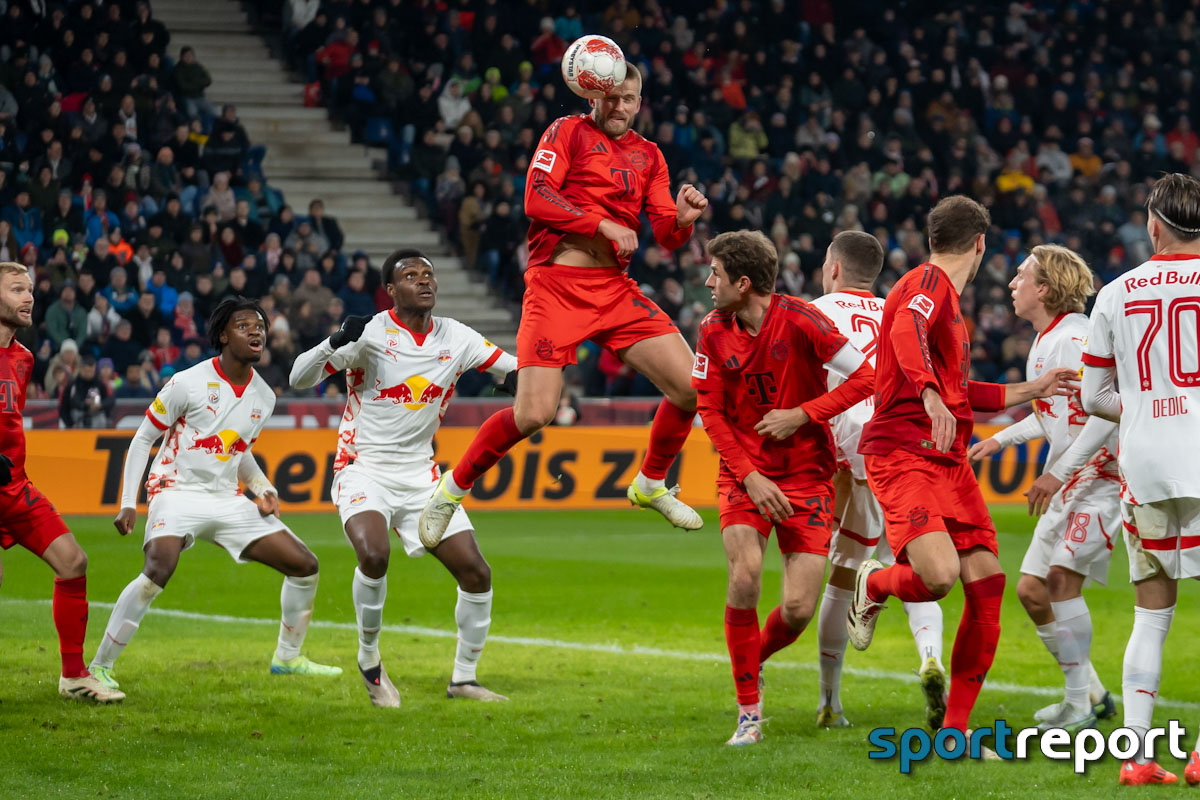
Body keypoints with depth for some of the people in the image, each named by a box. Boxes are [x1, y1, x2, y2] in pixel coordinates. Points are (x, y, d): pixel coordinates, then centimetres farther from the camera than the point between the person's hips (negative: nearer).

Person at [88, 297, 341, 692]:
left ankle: (288, 657, 22)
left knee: (305, 565, 2)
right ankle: (98, 667, -25)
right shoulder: (188, 384, -10)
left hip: (228, 501, 6)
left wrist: (264, 489, 5)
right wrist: (127, 504, -11)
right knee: (159, 569, -33)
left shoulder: (264, 397, 8)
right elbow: (142, 439, -3)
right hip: (178, 493, -6)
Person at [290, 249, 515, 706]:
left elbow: (521, 371, 11)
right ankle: (369, 659, -7)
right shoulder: (370, 333, -10)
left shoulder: (456, 339, 4)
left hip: (420, 475, 5)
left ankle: (463, 679, 14)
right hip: (365, 469, -5)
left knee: (476, 573, -4)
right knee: (374, 554, -31)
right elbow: (299, 379, -14)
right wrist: (337, 343, -31)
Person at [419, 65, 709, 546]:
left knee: (692, 387, -5)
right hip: (556, 284, -5)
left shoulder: (648, 156, 18)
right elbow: (536, 197, -10)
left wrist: (683, 218, -9)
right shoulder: (568, 132, 4)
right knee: (534, 414, -15)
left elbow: (667, 236, 13)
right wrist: (604, 224, -15)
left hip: (615, 288, 5)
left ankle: (651, 484, 19)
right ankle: (453, 487, 9)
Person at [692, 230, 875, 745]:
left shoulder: (799, 320, -15)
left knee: (798, 609, -9)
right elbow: (710, 412, 0)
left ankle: (755, 659, 27)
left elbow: (863, 378, -12)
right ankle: (748, 710, -8)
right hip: (744, 474, 2)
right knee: (745, 574, -22)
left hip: (807, 475, -2)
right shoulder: (714, 331, -2)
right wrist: (748, 476, -11)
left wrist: (803, 414, -19)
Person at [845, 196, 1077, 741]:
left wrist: (1034, 389, 42)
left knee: (986, 583, -2)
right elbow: (906, 334, -29)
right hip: (902, 455, -10)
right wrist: (931, 395, -43)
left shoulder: (945, 292, 26)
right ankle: (873, 585, 10)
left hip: (947, 460, 10)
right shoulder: (928, 282, -5)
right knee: (939, 574, -27)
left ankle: (954, 730, 4)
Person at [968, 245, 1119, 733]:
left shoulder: (1074, 339, -17)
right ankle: (1092, 692, 18)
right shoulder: (1043, 343, 14)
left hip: (1100, 474, -10)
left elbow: (1107, 412, -25)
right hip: (1066, 486, 10)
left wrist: (1058, 473, -25)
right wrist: (1002, 439, 23)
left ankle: (1080, 705, -15)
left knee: (1062, 578, -20)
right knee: (1032, 590, 7)